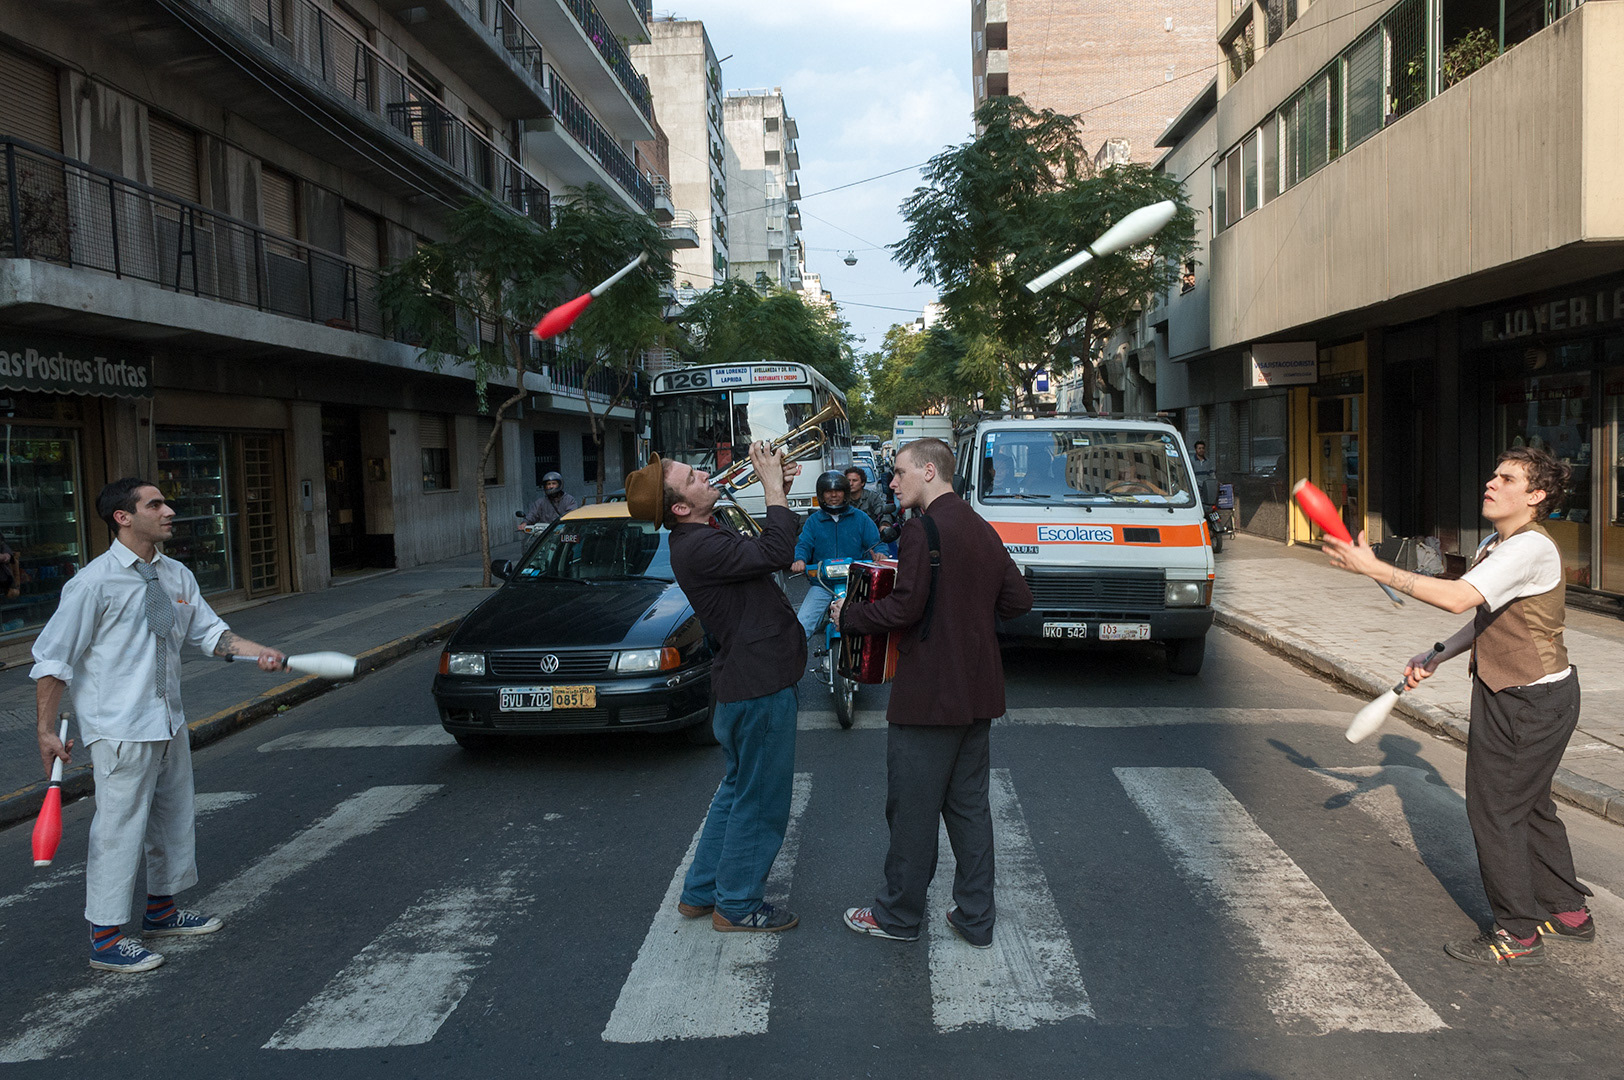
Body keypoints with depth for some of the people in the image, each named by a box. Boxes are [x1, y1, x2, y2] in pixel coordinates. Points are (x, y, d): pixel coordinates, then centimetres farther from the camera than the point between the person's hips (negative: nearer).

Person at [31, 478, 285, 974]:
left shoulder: (176, 576, 5)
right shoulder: (94, 582, -15)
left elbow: (208, 631, 11)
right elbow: (53, 658, -11)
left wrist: (259, 652, -6)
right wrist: (47, 731, -11)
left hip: (169, 722, 8)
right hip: (121, 730, -8)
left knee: (174, 819, 19)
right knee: (120, 827, -2)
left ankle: (161, 911, 38)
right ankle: (105, 939, 13)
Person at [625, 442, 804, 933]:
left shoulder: (706, 537, 9)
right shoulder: (697, 548, -23)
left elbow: (769, 553, 18)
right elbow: (775, 554, -31)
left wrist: (779, 490, 6)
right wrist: (773, 487, -21)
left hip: (746, 683, 11)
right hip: (758, 687, -11)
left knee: (738, 790, 21)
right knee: (760, 800, 3)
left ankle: (701, 892, 32)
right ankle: (737, 905, 17)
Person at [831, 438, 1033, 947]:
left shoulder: (925, 528, -16)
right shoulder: (982, 529, 10)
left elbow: (905, 608, -21)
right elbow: (1018, 600, 11)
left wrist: (849, 616, -6)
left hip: (928, 691, -8)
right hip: (976, 692, 8)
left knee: (913, 808, 5)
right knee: (969, 804, 15)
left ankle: (899, 915, 18)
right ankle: (976, 918, 22)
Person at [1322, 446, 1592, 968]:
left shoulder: (1532, 549, -23)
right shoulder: (1493, 545, 9)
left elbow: (1458, 597, -36)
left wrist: (1374, 568, -35)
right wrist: (1435, 658, 9)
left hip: (1531, 702, -10)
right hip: (1508, 694, 10)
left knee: (1494, 808, -3)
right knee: (1528, 806, 20)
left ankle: (1518, 934, 10)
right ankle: (1568, 911, 35)